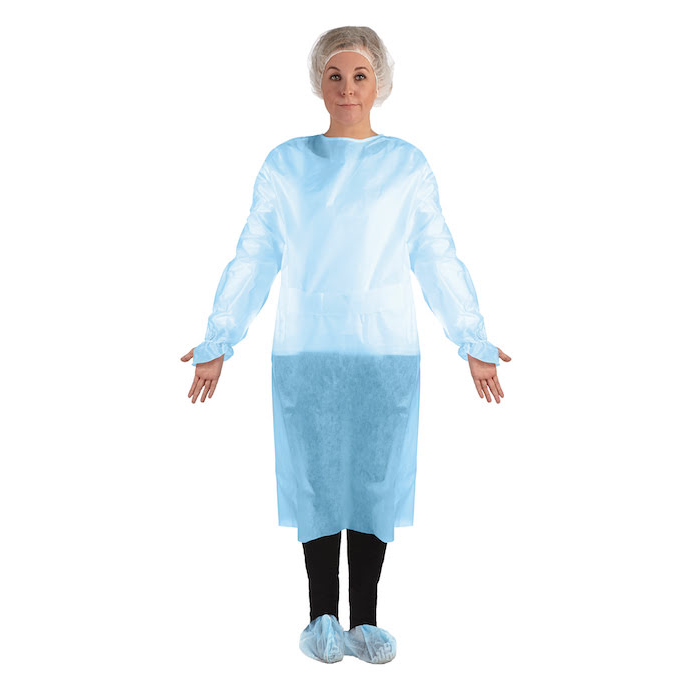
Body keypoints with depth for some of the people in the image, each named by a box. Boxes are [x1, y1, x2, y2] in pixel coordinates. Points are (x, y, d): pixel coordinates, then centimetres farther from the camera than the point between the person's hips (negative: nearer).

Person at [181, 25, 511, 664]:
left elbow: (438, 260, 8)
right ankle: (322, 616, 20)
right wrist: (216, 343, 5)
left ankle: (365, 621, 19)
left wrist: (476, 343, 6)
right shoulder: (285, 164, 8)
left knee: (376, 478, 4)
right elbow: (252, 261, 8)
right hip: (305, 350, 0)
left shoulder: (407, 164, 8)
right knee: (315, 478, 4)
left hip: (386, 350, 0)